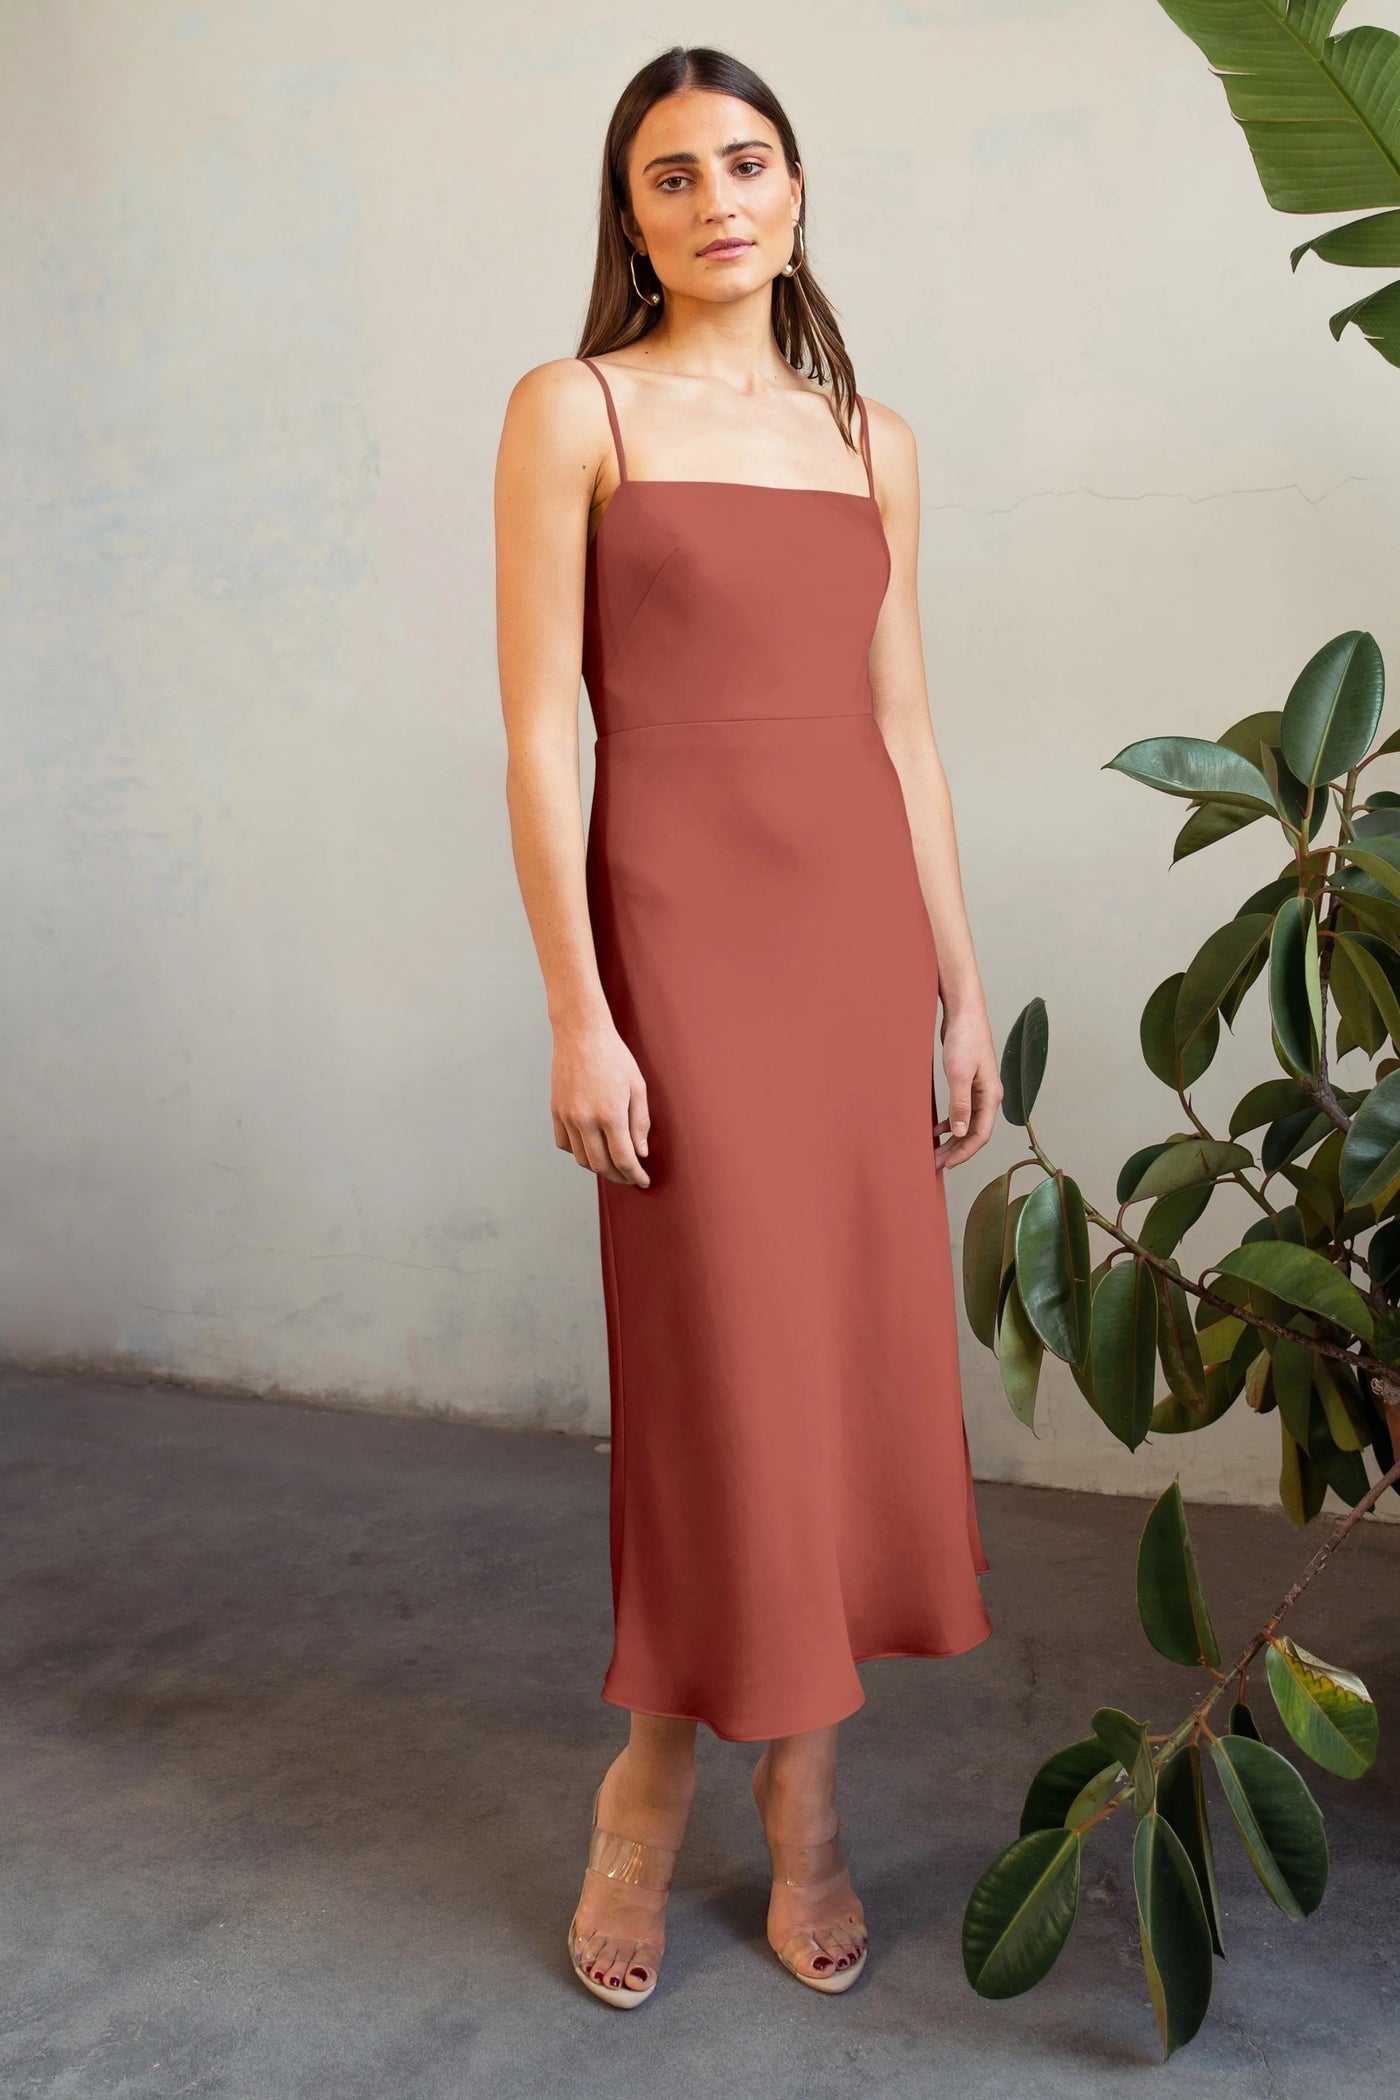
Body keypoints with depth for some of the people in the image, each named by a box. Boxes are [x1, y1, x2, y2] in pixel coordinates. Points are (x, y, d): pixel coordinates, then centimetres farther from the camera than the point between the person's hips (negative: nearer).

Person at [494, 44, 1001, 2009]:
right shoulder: (576, 409, 1)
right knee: (719, 1362, -1)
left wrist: (963, 992, 10)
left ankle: (795, 1791, 24)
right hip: (681, 922, -4)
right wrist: (577, 1012, -12)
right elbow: (539, 731, -6)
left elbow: (903, 729, 13)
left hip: (862, 922, 5)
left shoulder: (873, 440, 13)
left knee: (861, 1350, 6)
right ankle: (659, 1779, 23)